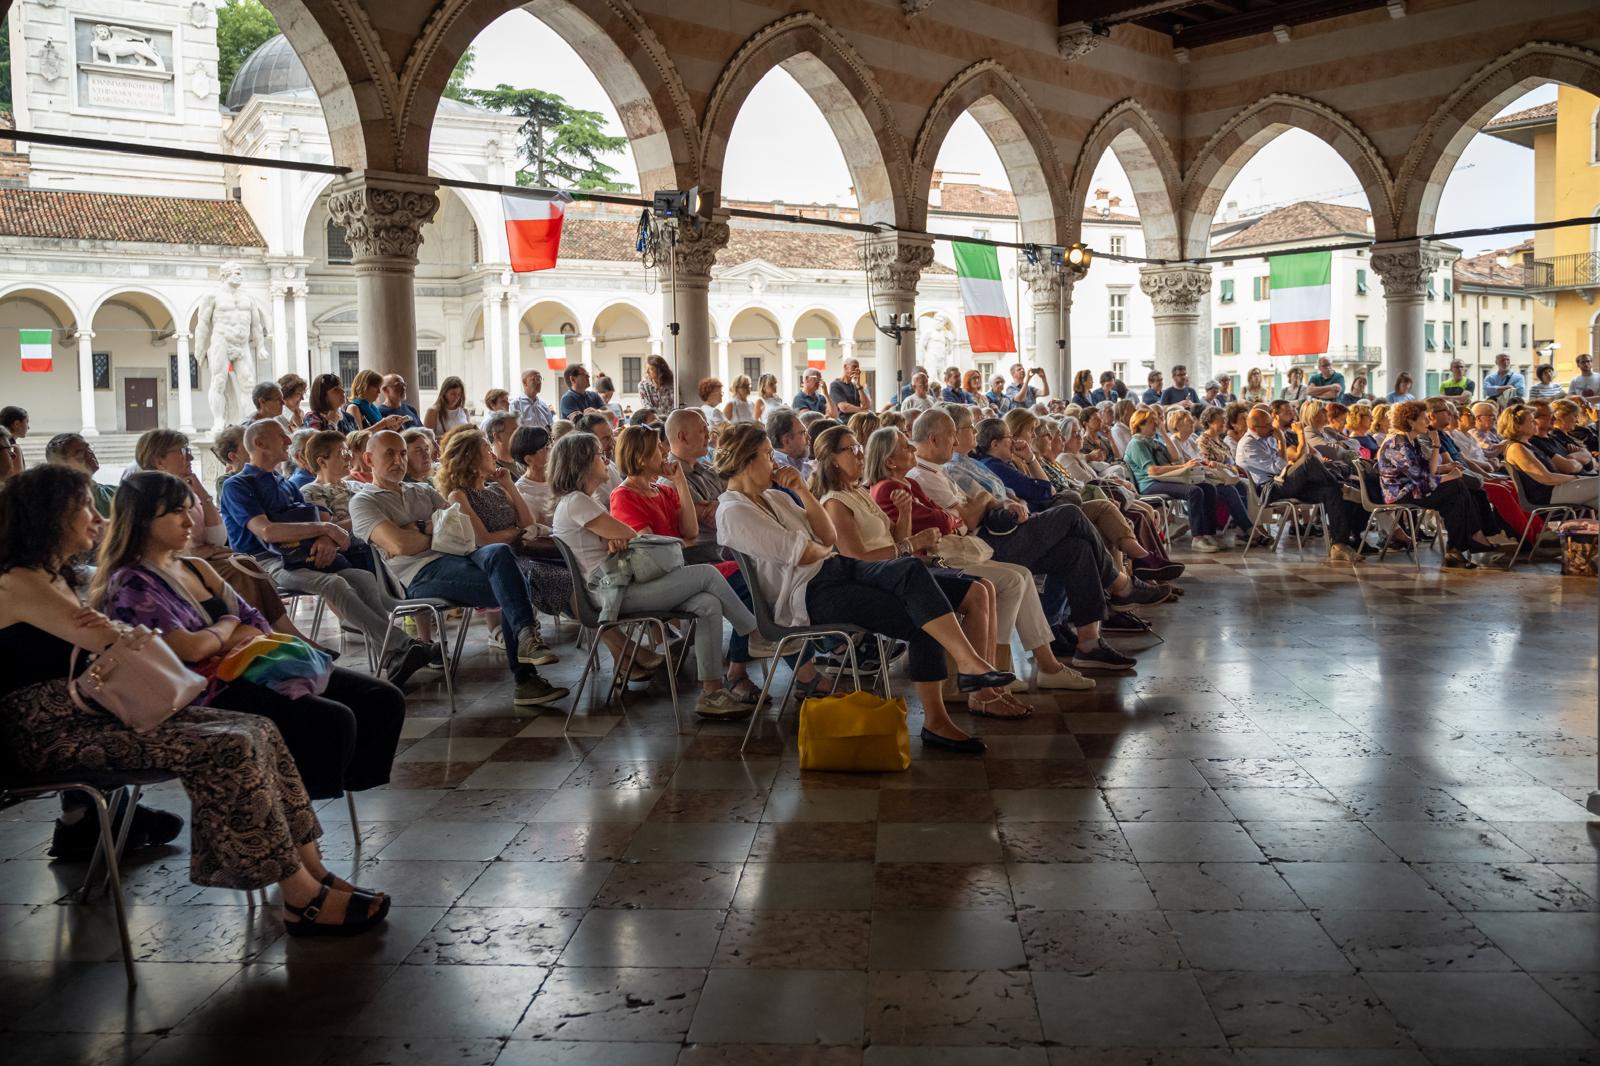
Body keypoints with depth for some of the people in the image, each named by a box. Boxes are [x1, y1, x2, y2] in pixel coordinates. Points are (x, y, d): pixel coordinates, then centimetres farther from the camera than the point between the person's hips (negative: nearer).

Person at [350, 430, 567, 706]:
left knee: (498, 552, -29)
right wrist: (438, 534, 6)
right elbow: (400, 545, -10)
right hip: (423, 575, -6)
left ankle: (526, 637, -31)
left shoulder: (424, 492, 29)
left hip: (457, 557, 6)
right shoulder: (363, 502, 9)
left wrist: (422, 529, -1)